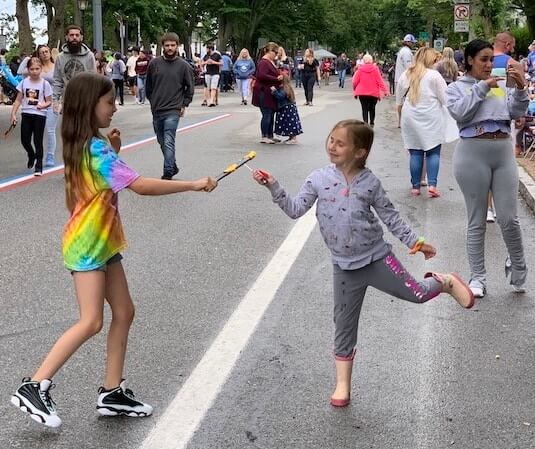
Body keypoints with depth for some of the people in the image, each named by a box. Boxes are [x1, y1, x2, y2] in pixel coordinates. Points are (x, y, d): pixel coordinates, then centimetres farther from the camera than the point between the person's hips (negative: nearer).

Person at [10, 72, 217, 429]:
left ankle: (112, 393, 15)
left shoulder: (87, 144, 8)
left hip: (102, 242, 10)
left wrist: (114, 151, 5)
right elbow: (142, 186, -30)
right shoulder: (96, 149, -22)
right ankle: (34, 387, -2)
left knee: (124, 313, 9)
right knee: (91, 322, -9)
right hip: (87, 245, -10)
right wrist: (195, 184, -25)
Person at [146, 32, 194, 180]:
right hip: (156, 111, 4)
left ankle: (168, 173, -10)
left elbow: (190, 87, 6)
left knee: (168, 142, -12)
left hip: (173, 111, -4)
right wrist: (152, 101, 12)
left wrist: (184, 105, 2)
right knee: (162, 142, 14)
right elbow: (148, 85, 14)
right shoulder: (154, 63, 3)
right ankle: (173, 166, 30)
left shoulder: (184, 66, -2)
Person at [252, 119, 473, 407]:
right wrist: (274, 188, -16)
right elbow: (295, 210, -6)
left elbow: (389, 216, 2)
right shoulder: (319, 179, -5)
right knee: (344, 328, 8)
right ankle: (342, 386, 21)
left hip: (377, 258, -1)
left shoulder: (369, 182, -7)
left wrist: (414, 241, 0)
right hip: (344, 267, 1)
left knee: (416, 294, -1)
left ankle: (445, 282, 35)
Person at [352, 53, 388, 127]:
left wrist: (354, 90, 13)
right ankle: (371, 123, 14)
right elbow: (380, 80, -7)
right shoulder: (375, 69, -5)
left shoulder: (360, 69, -5)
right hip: (373, 93, 1)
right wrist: (385, 90, -4)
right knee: (372, 108, 17)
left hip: (362, 93, -1)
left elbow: (355, 81, -3)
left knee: (364, 109, 3)